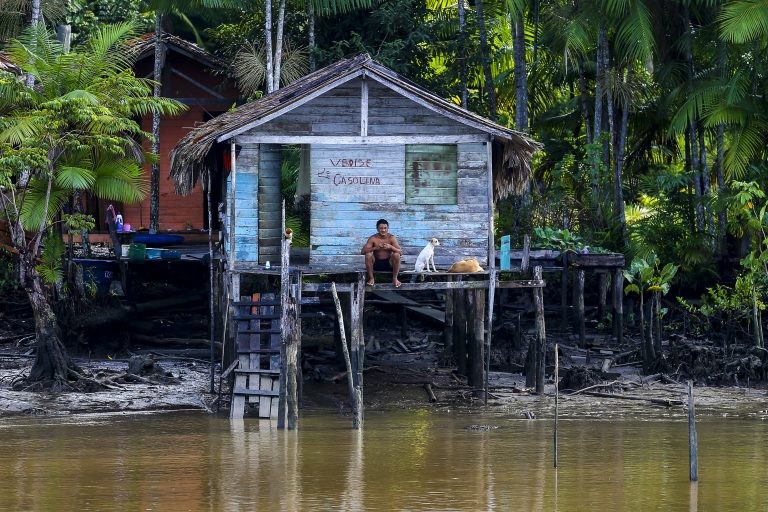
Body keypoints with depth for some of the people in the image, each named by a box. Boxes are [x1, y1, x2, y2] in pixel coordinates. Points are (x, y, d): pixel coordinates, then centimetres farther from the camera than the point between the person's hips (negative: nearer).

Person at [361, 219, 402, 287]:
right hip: (376, 264, 0)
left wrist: (390, 247, -34)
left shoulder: (391, 238, -8)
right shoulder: (373, 238, -8)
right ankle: (371, 278, -12)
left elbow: (400, 252, -15)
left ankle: (394, 278, -11)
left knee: (396, 255, -27)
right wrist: (375, 248, -34)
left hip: (389, 264, 0)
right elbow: (363, 251, -18)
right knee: (368, 255, -27)